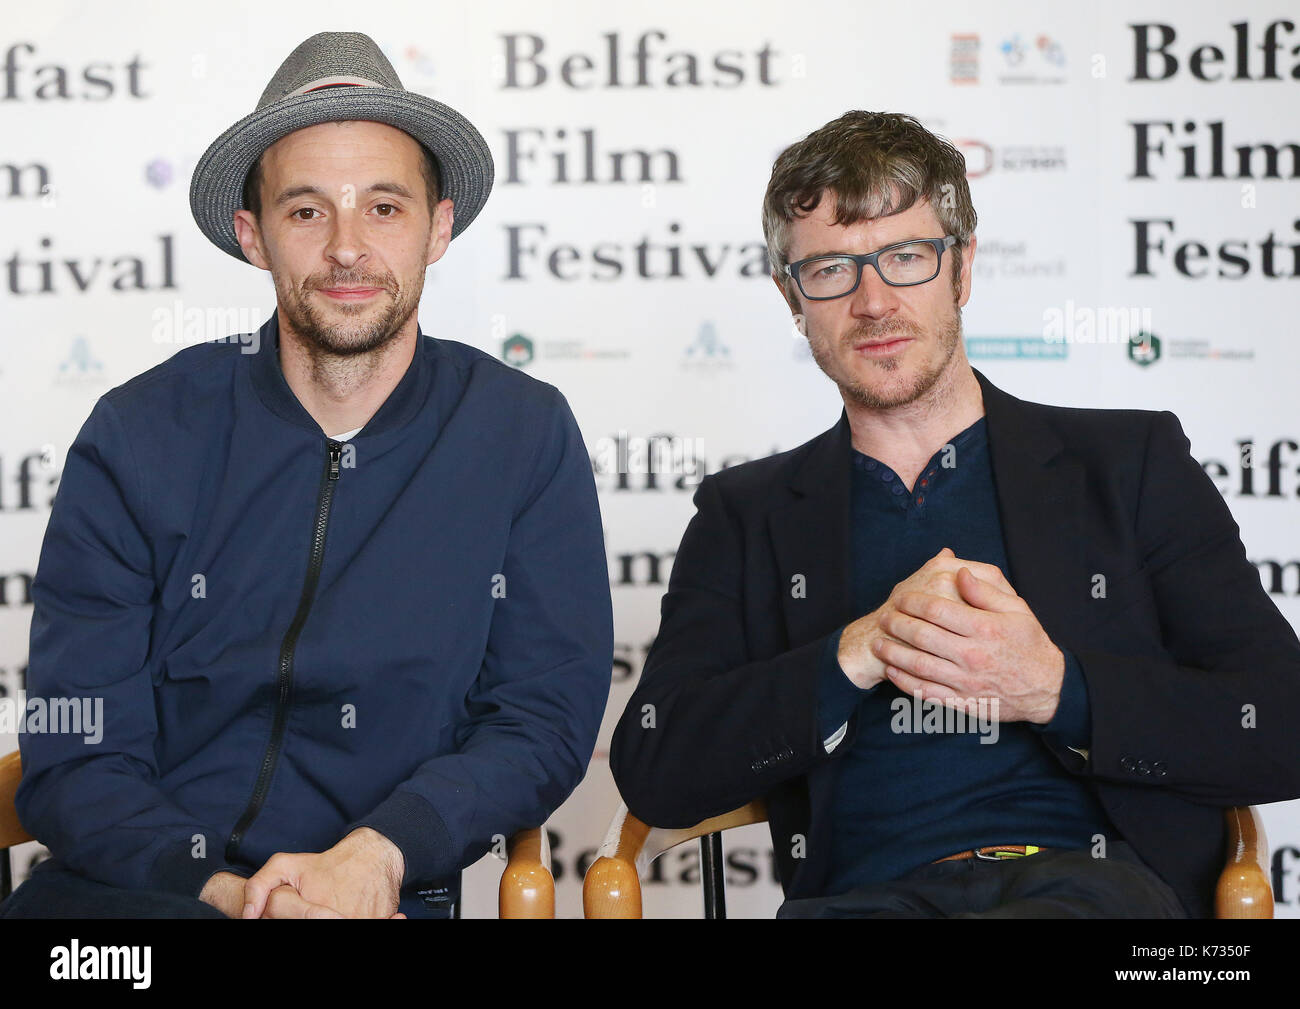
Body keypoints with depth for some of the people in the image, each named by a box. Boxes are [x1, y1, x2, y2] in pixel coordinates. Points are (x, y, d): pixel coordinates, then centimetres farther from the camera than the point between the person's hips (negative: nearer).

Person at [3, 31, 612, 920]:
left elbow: (545, 719, 2)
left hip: (385, 895, 0)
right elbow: (75, 758, 0)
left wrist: (376, 854, -15)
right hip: (138, 886, 0)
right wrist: (222, 889, -18)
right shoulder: (138, 438, 2)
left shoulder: (526, 436, 4)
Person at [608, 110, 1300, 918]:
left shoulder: (1132, 465, 15)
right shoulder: (747, 516, 19)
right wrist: (859, 653, -8)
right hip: (867, 894, 0)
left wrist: (1055, 688, -9)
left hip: (1096, 883, 0)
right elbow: (652, 773, 6)